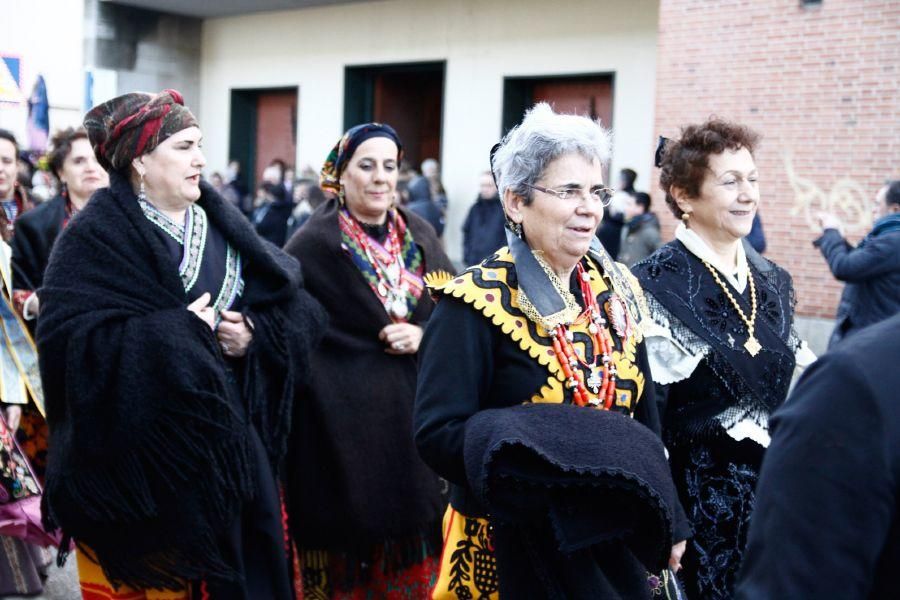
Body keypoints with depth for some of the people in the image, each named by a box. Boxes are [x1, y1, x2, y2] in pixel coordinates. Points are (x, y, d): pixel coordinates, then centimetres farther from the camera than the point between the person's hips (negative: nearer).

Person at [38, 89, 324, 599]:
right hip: (135, 453, -5)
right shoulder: (96, 236, -10)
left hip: (223, 435, 5)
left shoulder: (220, 223, 8)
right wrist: (174, 332, -22)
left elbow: (298, 305, 8)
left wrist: (257, 332, -12)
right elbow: (66, 336, -21)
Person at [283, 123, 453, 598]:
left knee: (411, 544, 12)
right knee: (348, 537, 3)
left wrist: (424, 337, -7)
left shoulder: (421, 237, 7)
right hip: (343, 416, -4)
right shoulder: (313, 244, -8)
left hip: (414, 413, 5)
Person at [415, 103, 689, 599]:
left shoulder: (616, 291, 5)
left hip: (613, 542, 6)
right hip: (513, 546, -5)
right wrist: (552, 449, -30)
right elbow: (438, 433, -20)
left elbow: (644, 414, 11)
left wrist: (665, 521, 9)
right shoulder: (476, 303, -14)